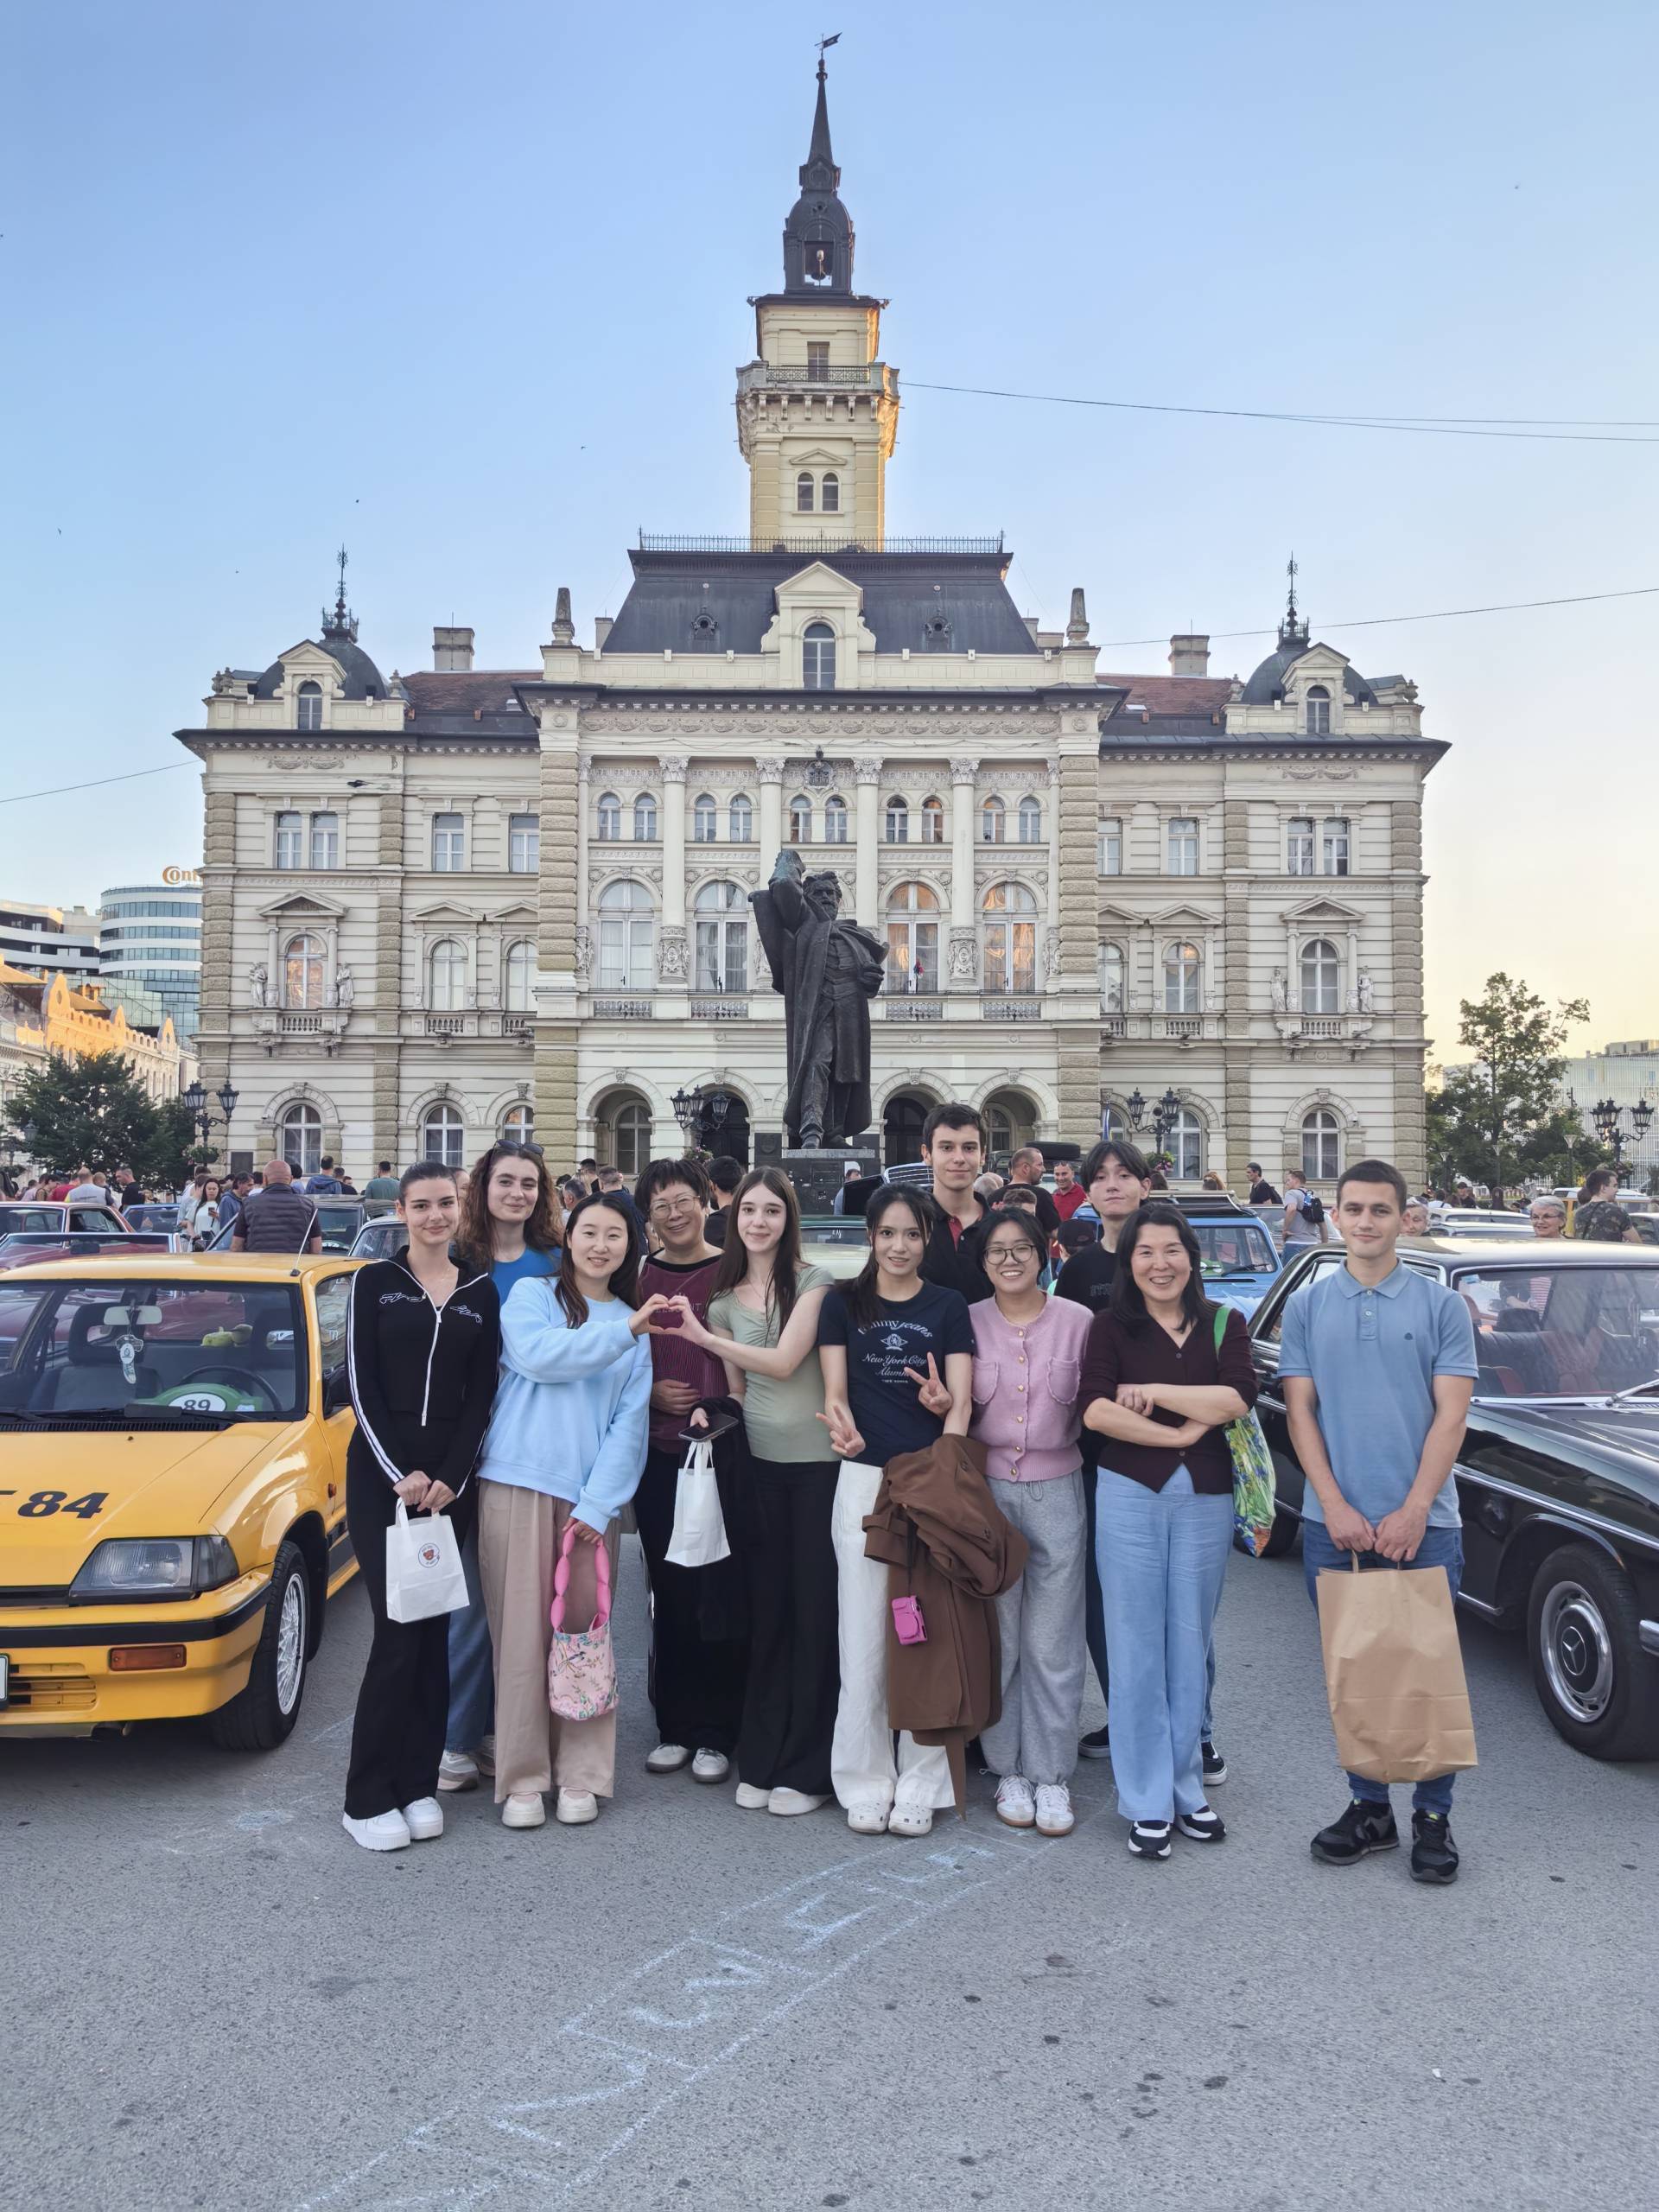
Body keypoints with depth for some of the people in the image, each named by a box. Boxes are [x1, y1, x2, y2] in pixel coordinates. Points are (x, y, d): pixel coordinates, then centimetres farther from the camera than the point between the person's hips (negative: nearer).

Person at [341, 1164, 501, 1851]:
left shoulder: (481, 1291, 8)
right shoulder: (374, 1281, 1)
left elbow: (481, 1395, 4)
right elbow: (362, 1386, -4)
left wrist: (449, 1477, -7)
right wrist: (400, 1474, -12)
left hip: (449, 1479, 3)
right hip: (379, 1473, -3)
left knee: (434, 1633, 6)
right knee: (397, 1631, -7)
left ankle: (418, 1784, 18)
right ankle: (368, 1796, 5)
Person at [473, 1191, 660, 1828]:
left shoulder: (635, 1326, 13)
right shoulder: (530, 1294, 6)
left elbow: (630, 1421, 5)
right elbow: (537, 1355, -15)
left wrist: (598, 1504, -6)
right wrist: (622, 1331, -16)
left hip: (592, 1497, 2)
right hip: (518, 1483, -2)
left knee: (585, 1632, 3)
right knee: (523, 1631, 0)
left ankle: (581, 1775, 16)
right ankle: (522, 1777, 11)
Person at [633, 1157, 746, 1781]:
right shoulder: (639, 1279, 8)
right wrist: (650, 1392, -2)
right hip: (658, 1454, 3)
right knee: (669, 1592, 9)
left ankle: (716, 1735, 13)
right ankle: (675, 1728, 21)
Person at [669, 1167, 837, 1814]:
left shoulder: (814, 1282, -5)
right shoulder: (722, 1301, 9)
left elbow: (784, 1362, -15)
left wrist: (704, 1337, -13)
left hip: (818, 1463, -4)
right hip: (758, 1464, 5)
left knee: (815, 1609, 1)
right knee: (765, 1609, 11)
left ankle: (806, 1768, 12)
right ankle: (761, 1761, 21)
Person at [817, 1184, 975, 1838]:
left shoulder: (948, 1306, 6)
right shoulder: (843, 1301, 6)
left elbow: (961, 1401, 1)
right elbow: (835, 1392, 2)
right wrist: (841, 1430, -18)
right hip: (864, 1480, 0)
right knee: (864, 1638, 2)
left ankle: (920, 1785, 16)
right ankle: (865, 1783, 15)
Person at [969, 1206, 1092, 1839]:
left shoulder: (1077, 1322, 0)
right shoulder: (967, 1323, 2)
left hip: (1057, 1492, 0)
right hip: (985, 1491, 1)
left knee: (1052, 1645, 2)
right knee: (997, 1640, 6)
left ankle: (1052, 1777, 15)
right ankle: (1009, 1770, 19)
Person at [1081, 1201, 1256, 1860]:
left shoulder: (1224, 1324, 5)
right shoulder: (1112, 1327, 1)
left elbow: (1238, 1398, -11)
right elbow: (1095, 1411, -12)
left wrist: (1152, 1392, -13)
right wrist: (1184, 1429, -12)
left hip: (1206, 1497, 2)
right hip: (1130, 1493, -1)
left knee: (1191, 1642, 11)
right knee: (1136, 1646, 2)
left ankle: (1188, 1789, 24)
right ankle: (1147, 1803, 12)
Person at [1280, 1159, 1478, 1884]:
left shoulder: (1442, 1305, 0)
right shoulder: (1307, 1306, 4)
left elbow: (1450, 1416, -4)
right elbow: (1300, 1412, 1)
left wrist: (1413, 1512, -12)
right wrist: (1336, 1508, -8)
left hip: (1423, 1521, -2)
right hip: (1333, 1522, 2)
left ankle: (1433, 1816, 20)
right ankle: (1368, 1806, 25)